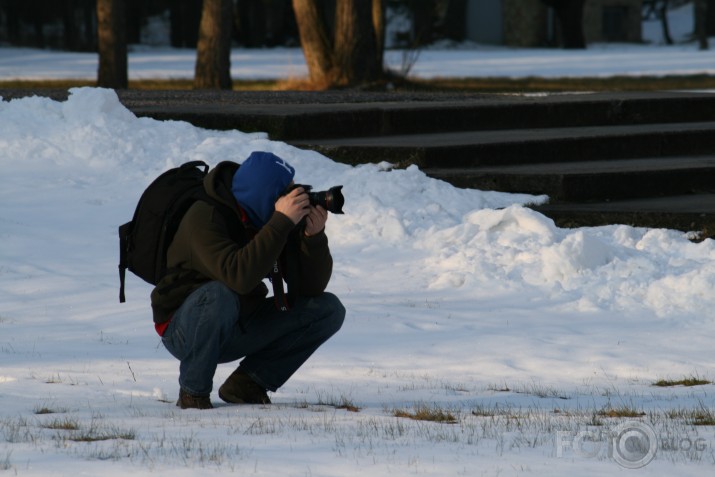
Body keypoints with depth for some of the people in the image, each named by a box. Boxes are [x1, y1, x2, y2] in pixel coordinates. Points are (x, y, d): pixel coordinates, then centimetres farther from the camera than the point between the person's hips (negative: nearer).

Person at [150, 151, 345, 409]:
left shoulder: (285, 218, -5)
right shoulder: (205, 216, -25)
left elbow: (312, 287, -6)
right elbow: (239, 277, -41)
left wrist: (314, 236, -22)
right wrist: (281, 222, -39)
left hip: (241, 327, 6)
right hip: (185, 329, -6)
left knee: (329, 309, -7)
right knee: (220, 296, -39)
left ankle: (246, 383, -3)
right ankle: (193, 392, -18)